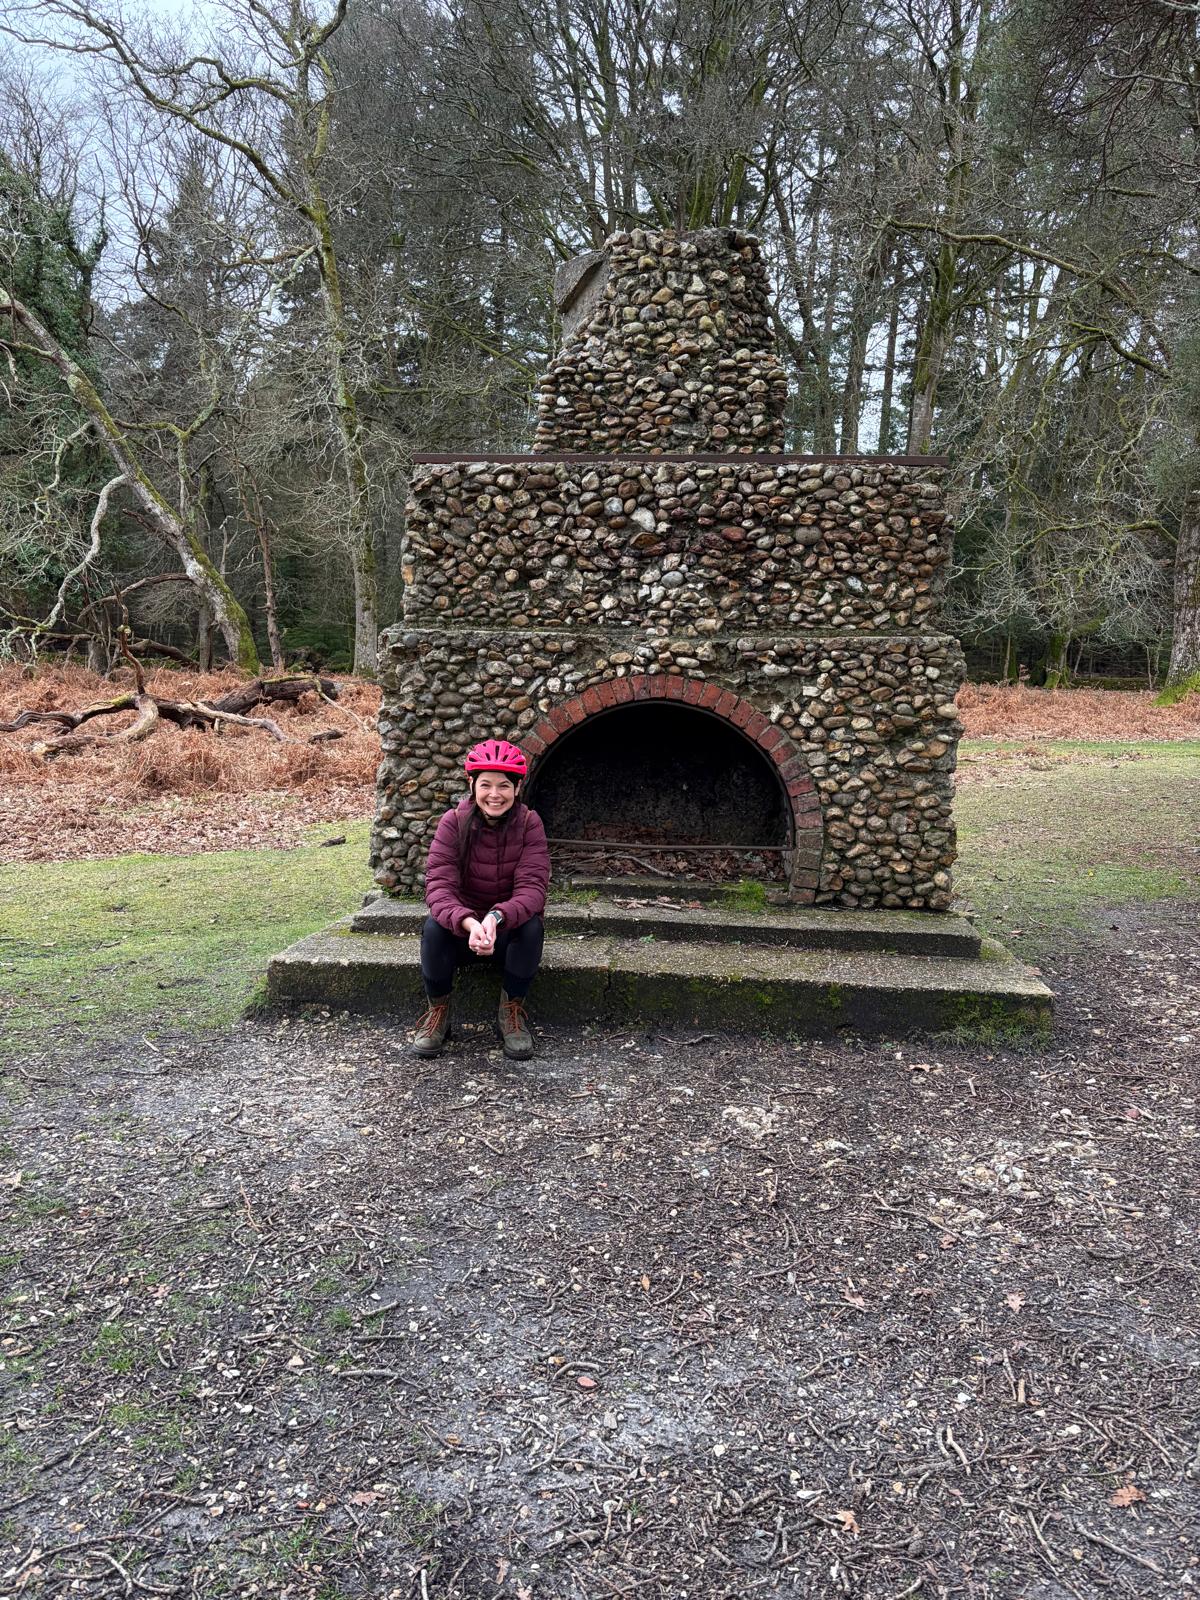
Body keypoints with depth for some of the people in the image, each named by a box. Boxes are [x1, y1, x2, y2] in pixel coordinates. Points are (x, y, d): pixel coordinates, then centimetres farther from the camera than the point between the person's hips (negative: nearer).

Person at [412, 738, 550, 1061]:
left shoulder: (529, 824, -12)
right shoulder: (454, 822, -13)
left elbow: (532, 888, -24)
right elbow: (439, 885, -24)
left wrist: (495, 918, -45)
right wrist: (469, 923, -45)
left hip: (510, 931, 0)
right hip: (462, 929, 0)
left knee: (532, 926, -31)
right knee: (434, 926, -31)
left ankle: (511, 1011, -9)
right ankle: (438, 1011, -8)